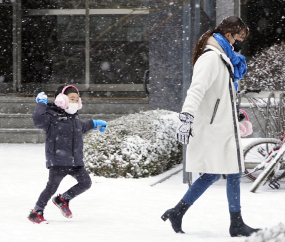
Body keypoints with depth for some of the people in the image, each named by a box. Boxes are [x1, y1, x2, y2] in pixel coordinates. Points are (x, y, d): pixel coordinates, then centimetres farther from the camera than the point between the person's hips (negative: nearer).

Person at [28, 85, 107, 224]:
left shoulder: (75, 119, 17)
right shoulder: (52, 118, -9)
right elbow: (38, 119, -28)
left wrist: (94, 124, 46)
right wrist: (42, 103, -17)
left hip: (75, 161, 8)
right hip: (58, 161, -7)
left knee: (85, 183, 3)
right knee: (52, 186, -9)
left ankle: (63, 199, 23)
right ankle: (36, 212, 4)